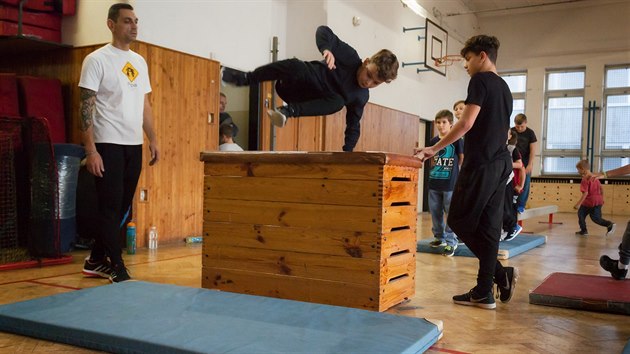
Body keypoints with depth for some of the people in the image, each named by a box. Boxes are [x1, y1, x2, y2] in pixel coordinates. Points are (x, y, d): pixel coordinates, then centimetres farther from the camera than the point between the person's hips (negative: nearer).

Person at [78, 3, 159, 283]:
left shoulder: (140, 62, 14)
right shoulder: (97, 59, -5)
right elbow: (86, 107, -9)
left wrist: (153, 140, 10)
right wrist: (91, 150, -16)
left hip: (134, 145, 7)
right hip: (108, 145, -7)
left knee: (122, 208, 11)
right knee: (110, 207, -3)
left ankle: (96, 261, 25)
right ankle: (117, 269, 5)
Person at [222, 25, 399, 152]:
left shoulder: (361, 97, -6)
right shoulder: (351, 56, -15)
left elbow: (353, 124, 3)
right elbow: (323, 31, -18)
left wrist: (348, 151, -10)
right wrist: (326, 49, -41)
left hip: (305, 100, 3)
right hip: (292, 83, -2)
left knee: (337, 102, -29)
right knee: (294, 66, -39)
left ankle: (288, 111, -30)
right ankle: (244, 78, -28)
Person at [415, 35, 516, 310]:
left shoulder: (481, 80, -6)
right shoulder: (504, 87, 20)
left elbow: (466, 123, -15)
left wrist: (434, 148, -9)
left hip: (480, 164, -9)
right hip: (501, 164, 9)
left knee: (459, 221, -1)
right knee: (488, 226, 6)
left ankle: (501, 273, -3)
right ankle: (484, 293, 7)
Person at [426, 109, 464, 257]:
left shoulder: (456, 140, -5)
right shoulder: (433, 141, 9)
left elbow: (462, 158, -1)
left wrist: (457, 172, -5)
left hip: (451, 183, -5)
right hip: (434, 182, 6)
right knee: (435, 212, 14)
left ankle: (451, 242, 4)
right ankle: (439, 237, 29)